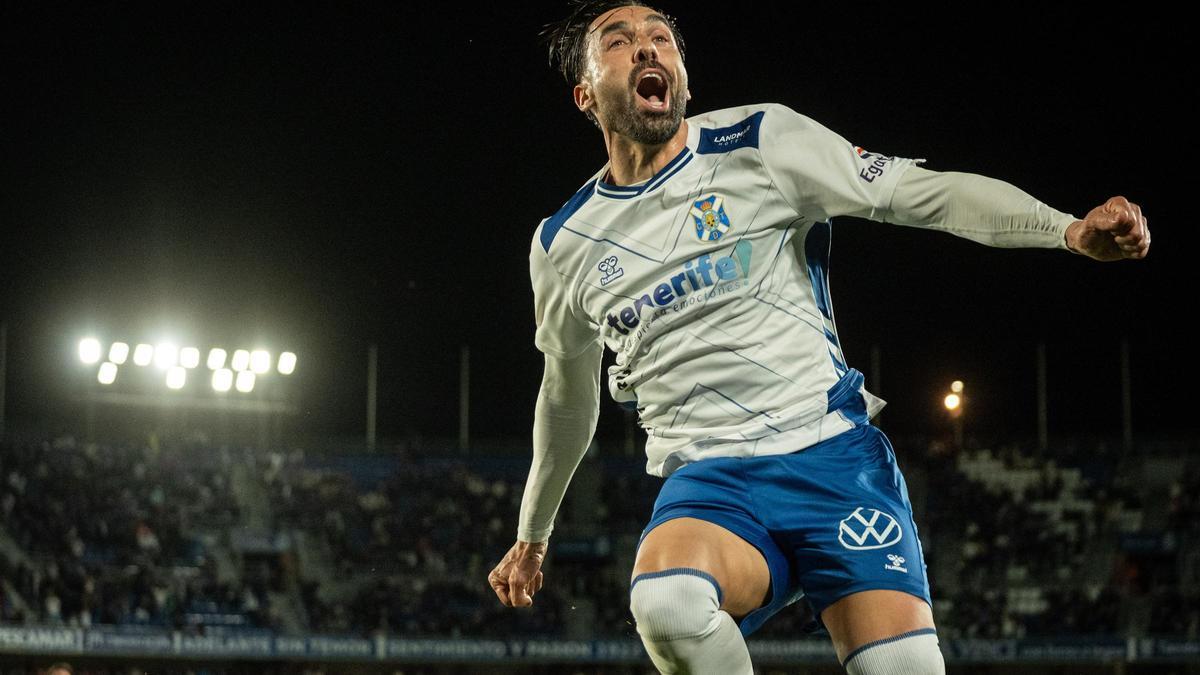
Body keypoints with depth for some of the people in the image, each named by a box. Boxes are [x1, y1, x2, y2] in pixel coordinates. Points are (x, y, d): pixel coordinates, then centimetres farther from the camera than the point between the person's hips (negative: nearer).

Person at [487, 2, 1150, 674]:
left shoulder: (759, 141, 1)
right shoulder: (562, 245, 11)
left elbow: (922, 190, -4)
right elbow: (567, 393, 27)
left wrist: (1071, 229, -19)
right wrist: (533, 535, 36)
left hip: (833, 453, -1)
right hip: (707, 482, 1)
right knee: (665, 605, -34)